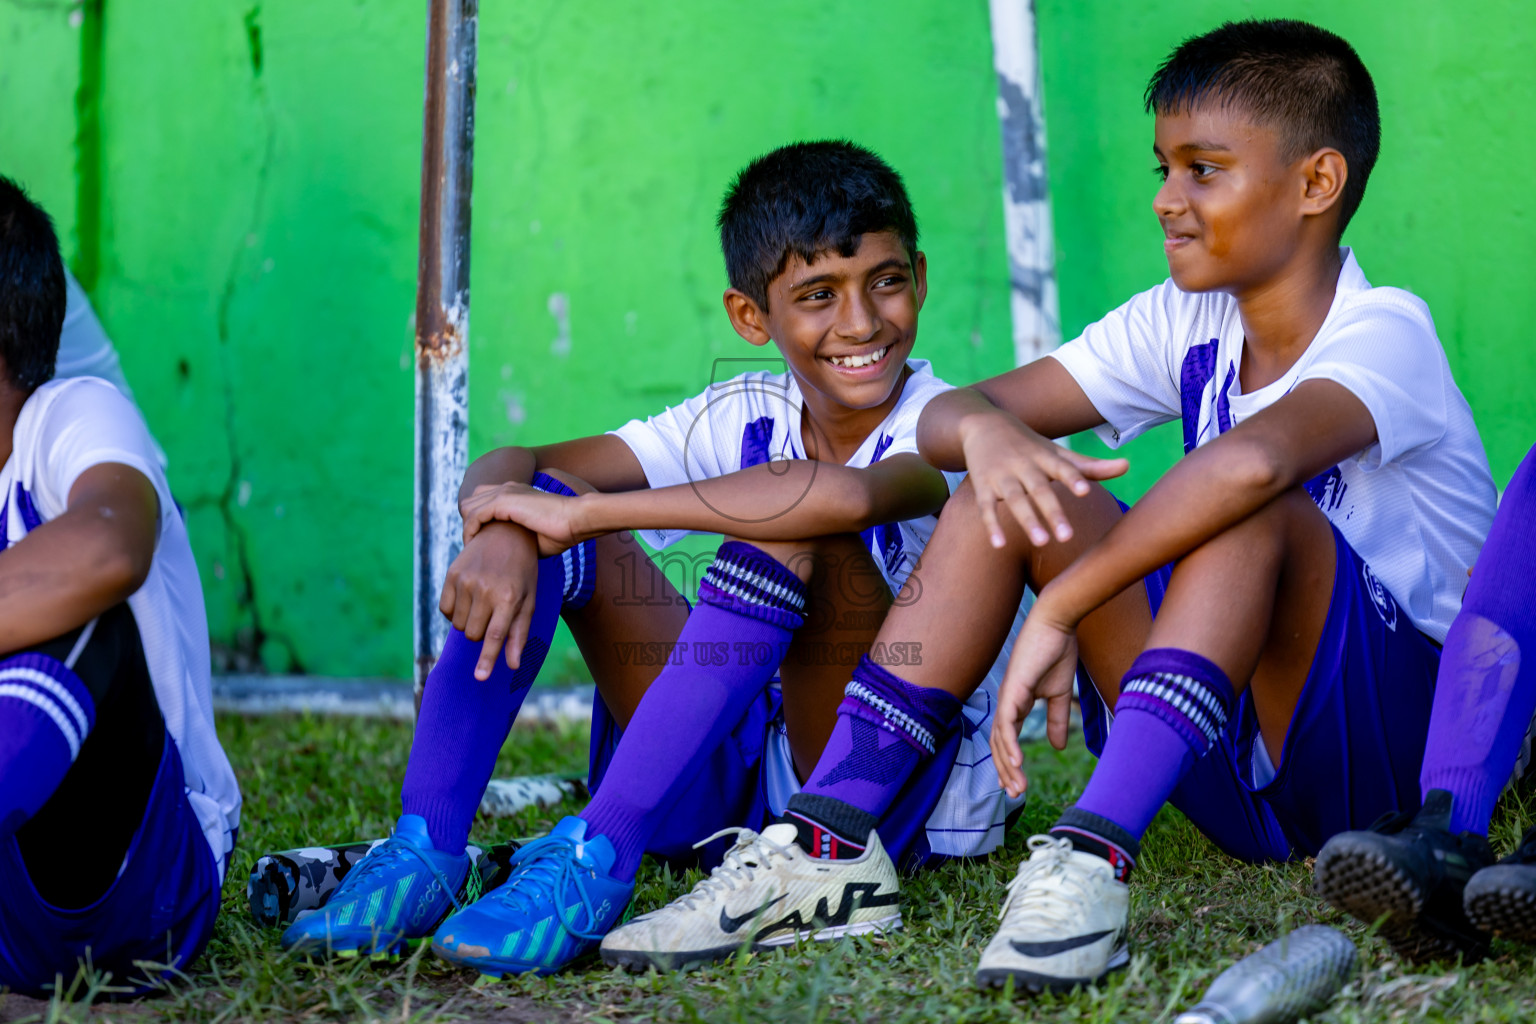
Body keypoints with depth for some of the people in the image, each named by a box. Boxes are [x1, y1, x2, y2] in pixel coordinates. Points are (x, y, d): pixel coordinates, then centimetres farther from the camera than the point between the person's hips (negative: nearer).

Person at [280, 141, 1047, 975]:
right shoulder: (744, 419, 2)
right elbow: (510, 466, -4)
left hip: (912, 792, -5)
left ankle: (597, 858, -35)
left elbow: (848, 495, -40)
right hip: (731, 777, 5)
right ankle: (424, 849, -21)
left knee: (797, 529, -31)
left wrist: (585, 515, -33)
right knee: (546, 503, -9)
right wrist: (500, 534, -31)